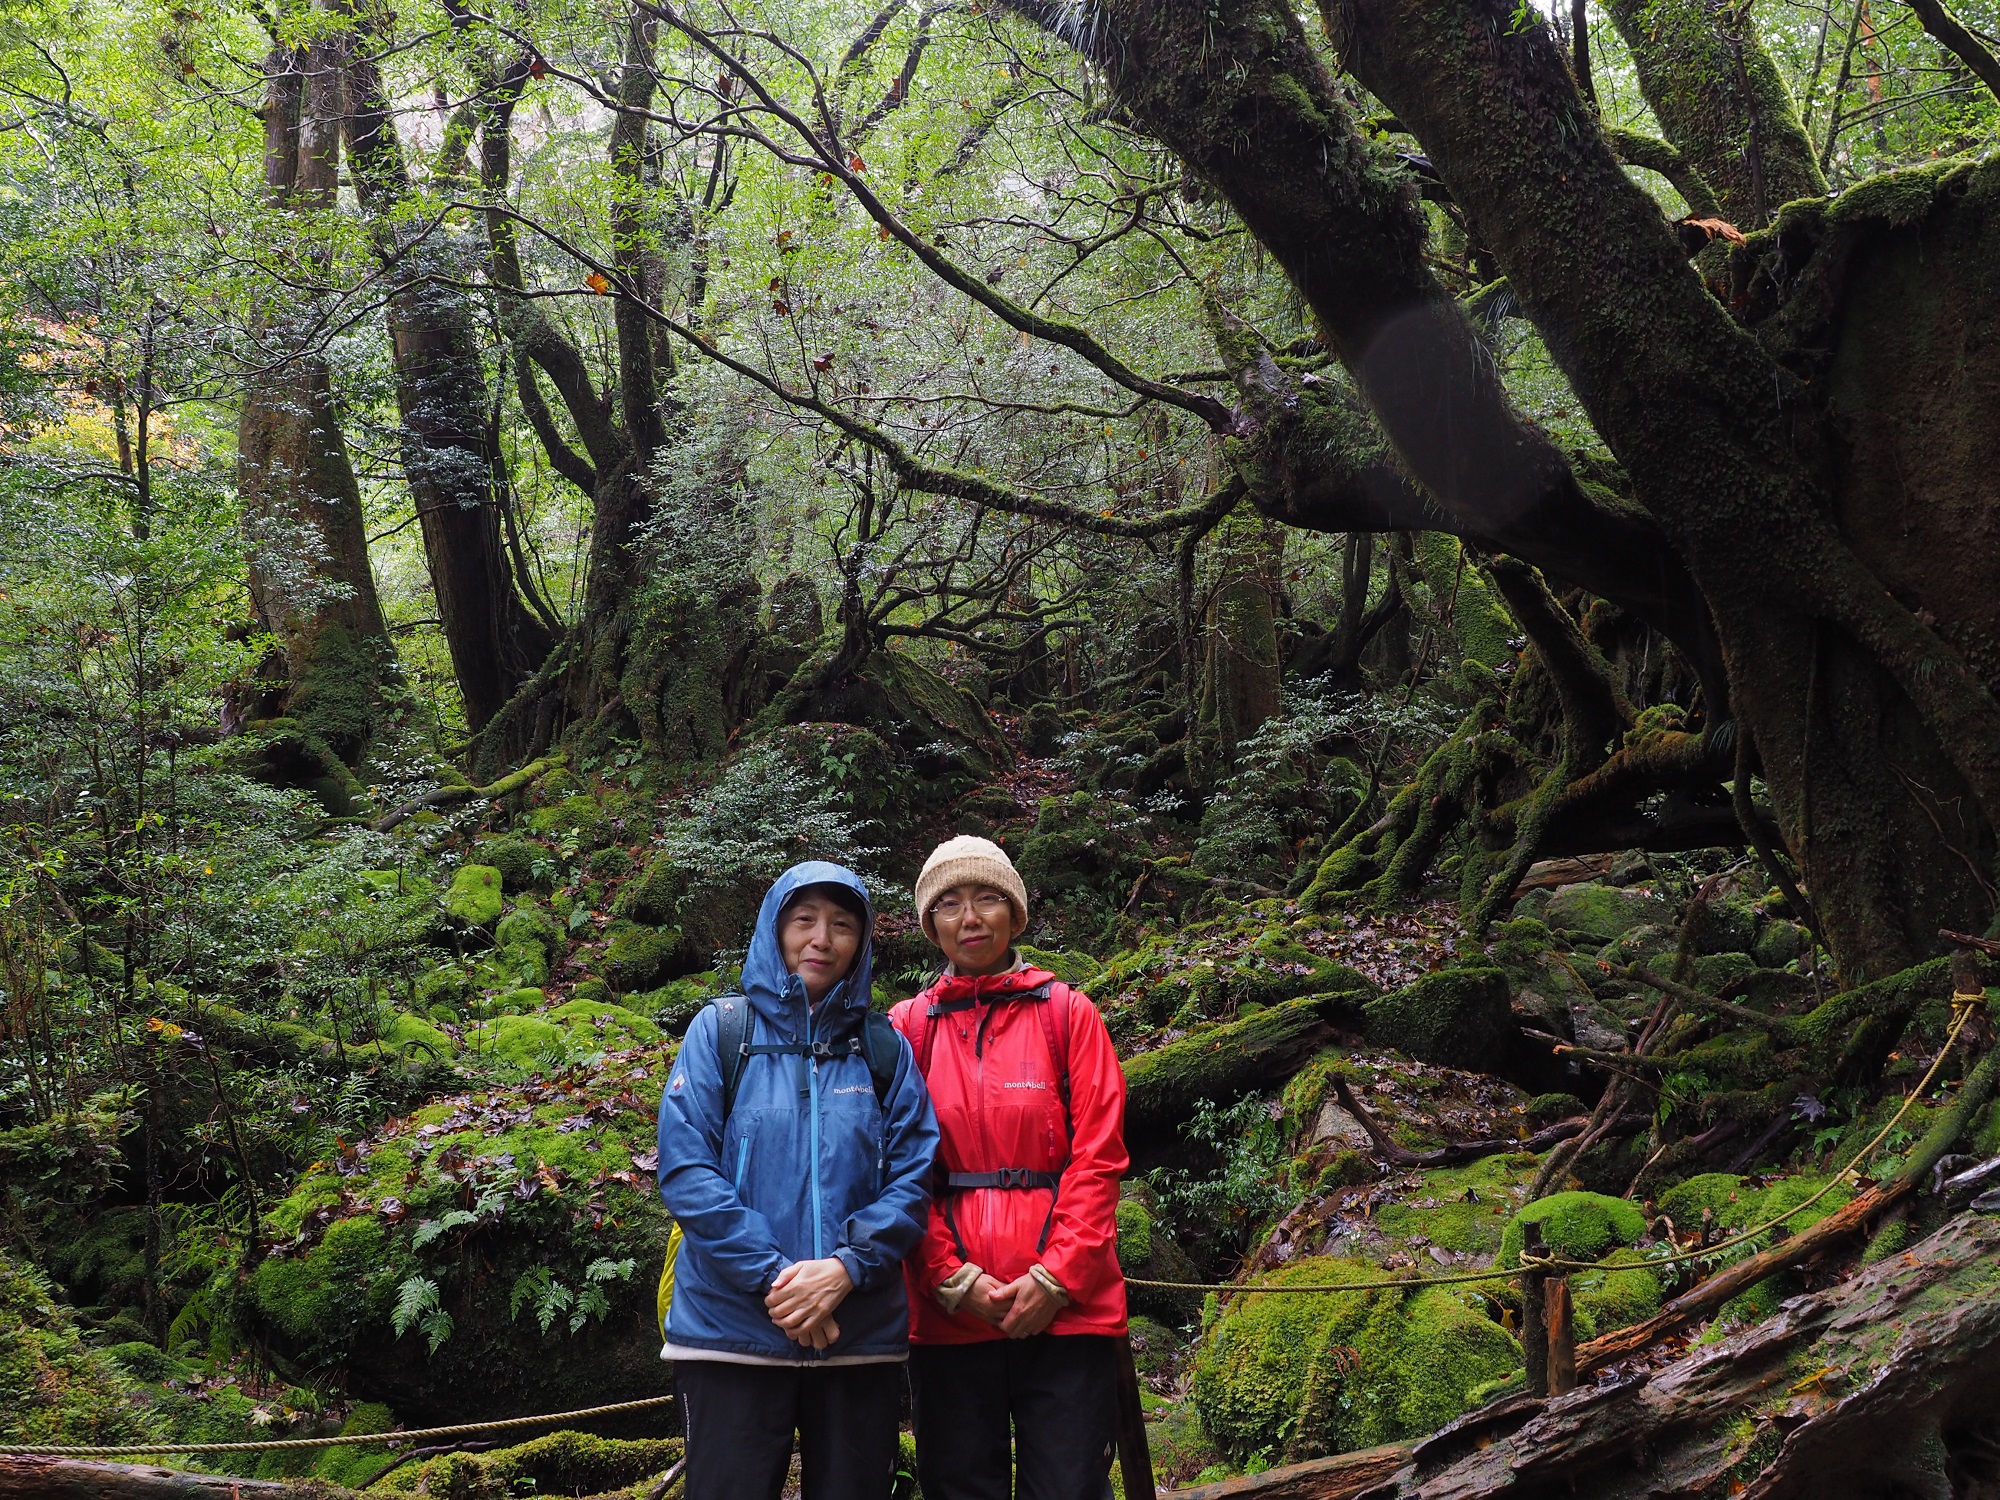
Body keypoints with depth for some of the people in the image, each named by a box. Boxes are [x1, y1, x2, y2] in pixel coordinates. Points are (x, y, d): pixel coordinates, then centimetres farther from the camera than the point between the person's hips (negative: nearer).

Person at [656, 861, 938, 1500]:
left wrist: (845, 1268, -15)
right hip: (733, 1330, -2)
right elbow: (684, 1169, -6)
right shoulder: (721, 1030, 3)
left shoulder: (885, 1049, 9)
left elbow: (912, 1178, 2)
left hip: (863, 1336, 2)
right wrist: (774, 1278, -15)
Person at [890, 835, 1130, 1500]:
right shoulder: (908, 1027, 9)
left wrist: (1054, 1277, -10)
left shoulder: (1067, 1013, 6)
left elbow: (1097, 1156, -1)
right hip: (947, 1313, 1)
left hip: (1065, 1308, -1)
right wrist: (955, 1279, -9)